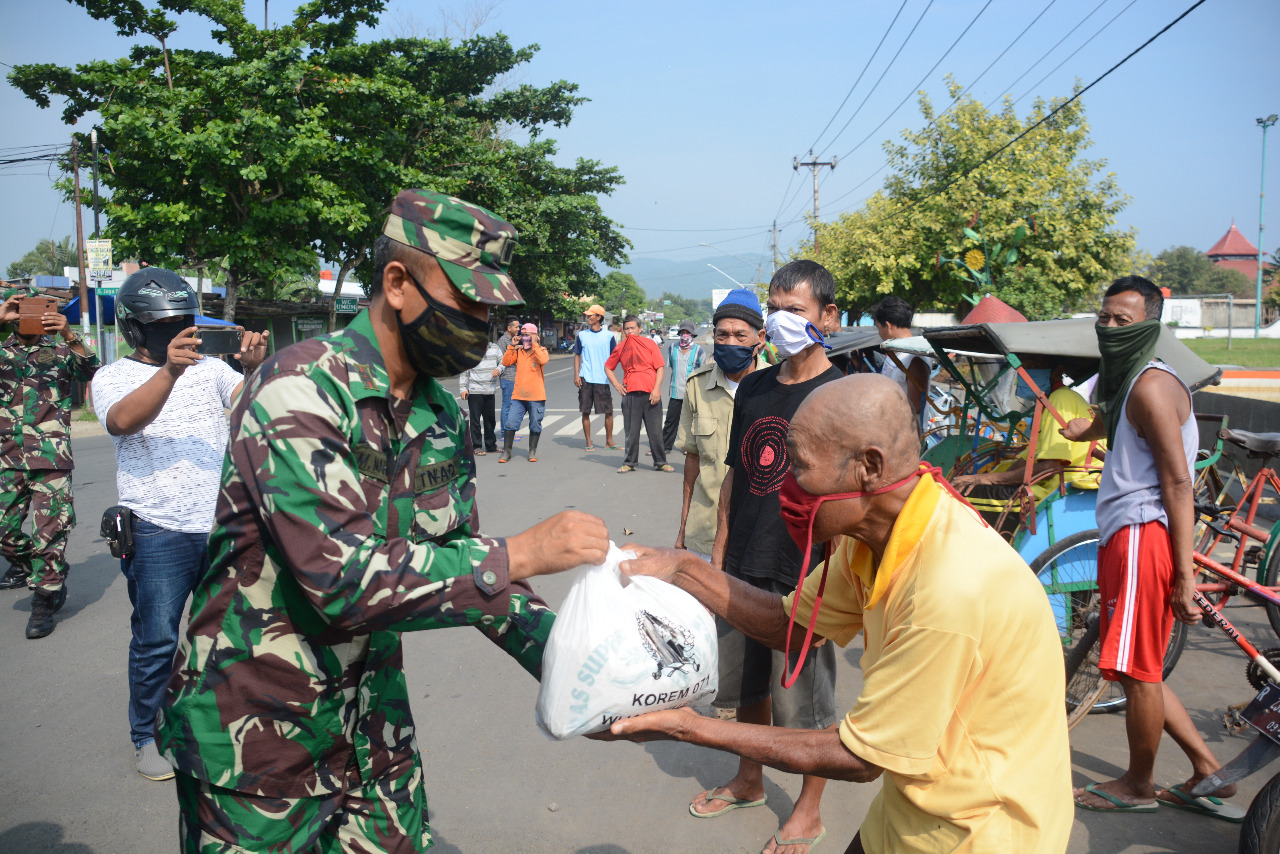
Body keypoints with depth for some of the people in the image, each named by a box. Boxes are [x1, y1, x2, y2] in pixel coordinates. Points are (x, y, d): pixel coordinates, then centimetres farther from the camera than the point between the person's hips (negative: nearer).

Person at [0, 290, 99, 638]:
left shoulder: (60, 351, 7)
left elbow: (91, 372, -8)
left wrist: (69, 335, -21)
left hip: (51, 457, -2)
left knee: (51, 531, -3)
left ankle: (45, 602, 7)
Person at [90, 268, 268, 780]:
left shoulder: (211, 368, 9)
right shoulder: (113, 377, 0)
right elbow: (123, 420, -21)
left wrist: (254, 368, -29)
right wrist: (169, 371, -37)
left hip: (224, 527, 3)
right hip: (158, 533, -3)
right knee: (156, 641, 3)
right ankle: (146, 734, 21)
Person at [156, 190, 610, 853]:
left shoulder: (441, 415, 2)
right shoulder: (299, 390, -23)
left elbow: (458, 560, 7)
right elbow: (344, 578, -32)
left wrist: (558, 652, -5)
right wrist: (520, 554, -29)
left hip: (370, 707, 7)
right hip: (255, 724, -6)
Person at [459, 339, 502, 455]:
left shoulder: (495, 348, 6)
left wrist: (499, 369, -10)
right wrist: (463, 388, -7)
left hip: (490, 391, 5)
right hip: (475, 391, -5)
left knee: (490, 418, 15)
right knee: (475, 419, -2)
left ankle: (491, 445, 27)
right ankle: (477, 446, 6)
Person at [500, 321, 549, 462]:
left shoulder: (541, 350, 2)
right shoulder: (518, 351, 11)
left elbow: (543, 360, -21)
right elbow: (505, 362, -1)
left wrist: (534, 345, -19)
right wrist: (512, 346, -5)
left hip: (536, 396, -2)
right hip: (518, 395, 2)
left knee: (535, 425, 7)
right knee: (510, 423, -3)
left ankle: (533, 452, 21)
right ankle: (506, 451, 7)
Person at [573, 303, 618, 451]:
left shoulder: (608, 335, 4)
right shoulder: (582, 335, 7)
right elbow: (577, 355, 10)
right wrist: (576, 375, 0)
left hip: (603, 378, -1)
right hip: (585, 379, 1)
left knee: (608, 411, 1)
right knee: (585, 411, 1)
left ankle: (609, 441, 15)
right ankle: (588, 443, 10)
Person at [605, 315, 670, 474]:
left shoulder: (649, 343, 4)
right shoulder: (621, 348, 10)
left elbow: (660, 368, 1)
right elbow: (608, 367, 22)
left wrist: (656, 389, -9)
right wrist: (617, 385, 8)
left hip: (651, 394, -2)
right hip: (630, 394, 2)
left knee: (655, 431, 2)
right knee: (631, 432, 5)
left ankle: (660, 462, 12)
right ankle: (630, 463, 14)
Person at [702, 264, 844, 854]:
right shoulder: (753, 388, 8)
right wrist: (720, 550, 12)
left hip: (804, 573, -6)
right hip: (743, 568, 6)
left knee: (804, 699, 7)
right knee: (745, 682, 20)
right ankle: (749, 782, 41)